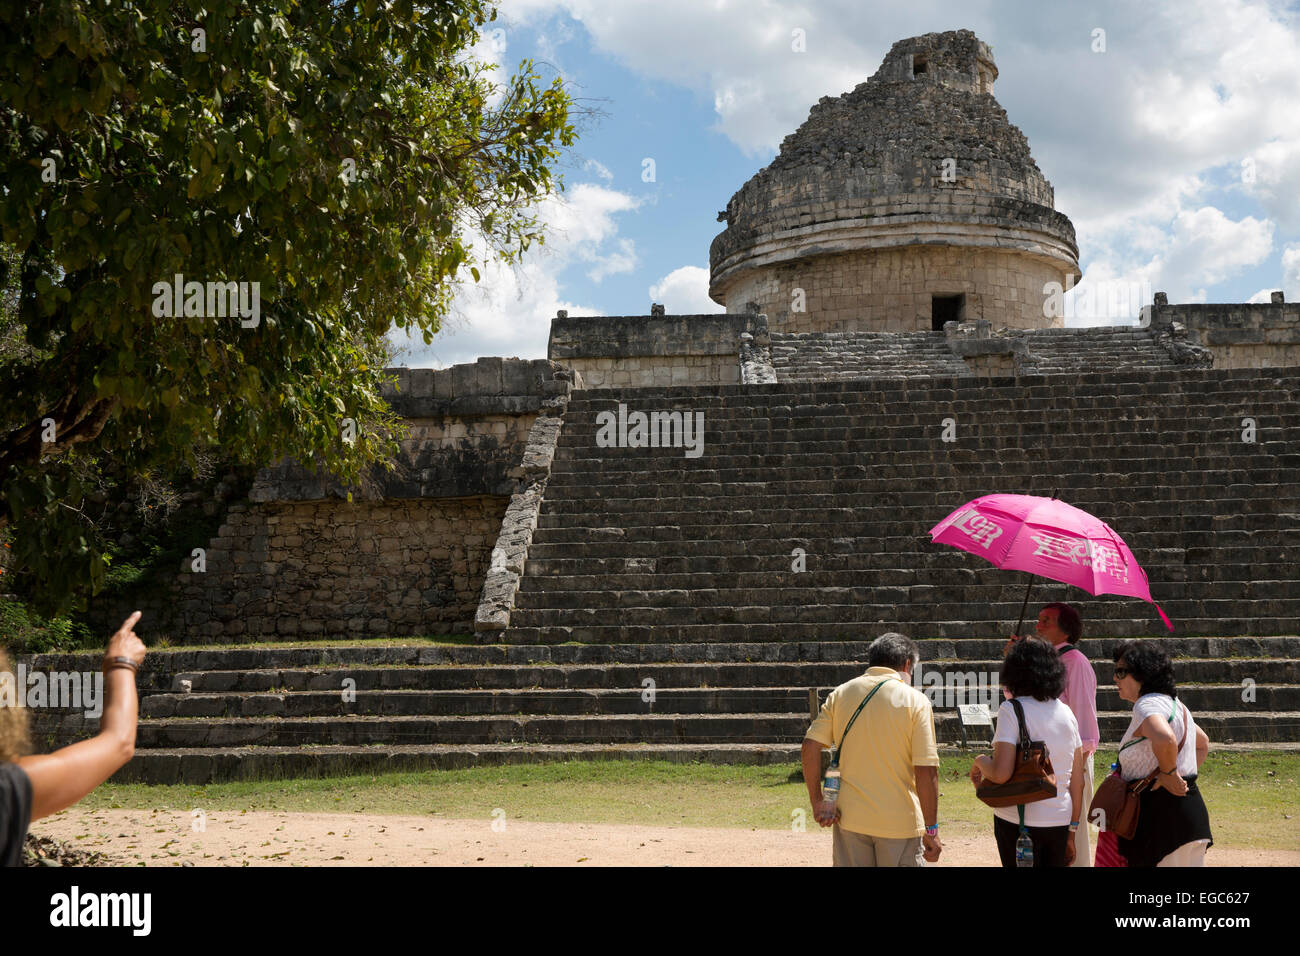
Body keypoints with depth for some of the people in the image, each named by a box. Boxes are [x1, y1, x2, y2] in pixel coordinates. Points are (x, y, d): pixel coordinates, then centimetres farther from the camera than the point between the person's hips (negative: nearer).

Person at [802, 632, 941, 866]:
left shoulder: (840, 694, 5)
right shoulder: (915, 700, -6)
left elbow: (811, 746, -2)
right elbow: (926, 770, -11)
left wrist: (817, 802, 3)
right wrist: (931, 830, -6)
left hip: (850, 819, 3)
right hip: (901, 823, -3)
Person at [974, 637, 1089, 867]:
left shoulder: (1012, 710, -11)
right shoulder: (1066, 713, 8)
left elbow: (1001, 774, -21)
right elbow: (1077, 781, 11)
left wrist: (980, 761, 0)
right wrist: (1072, 833, 19)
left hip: (1019, 822, -5)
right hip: (1059, 821, 5)